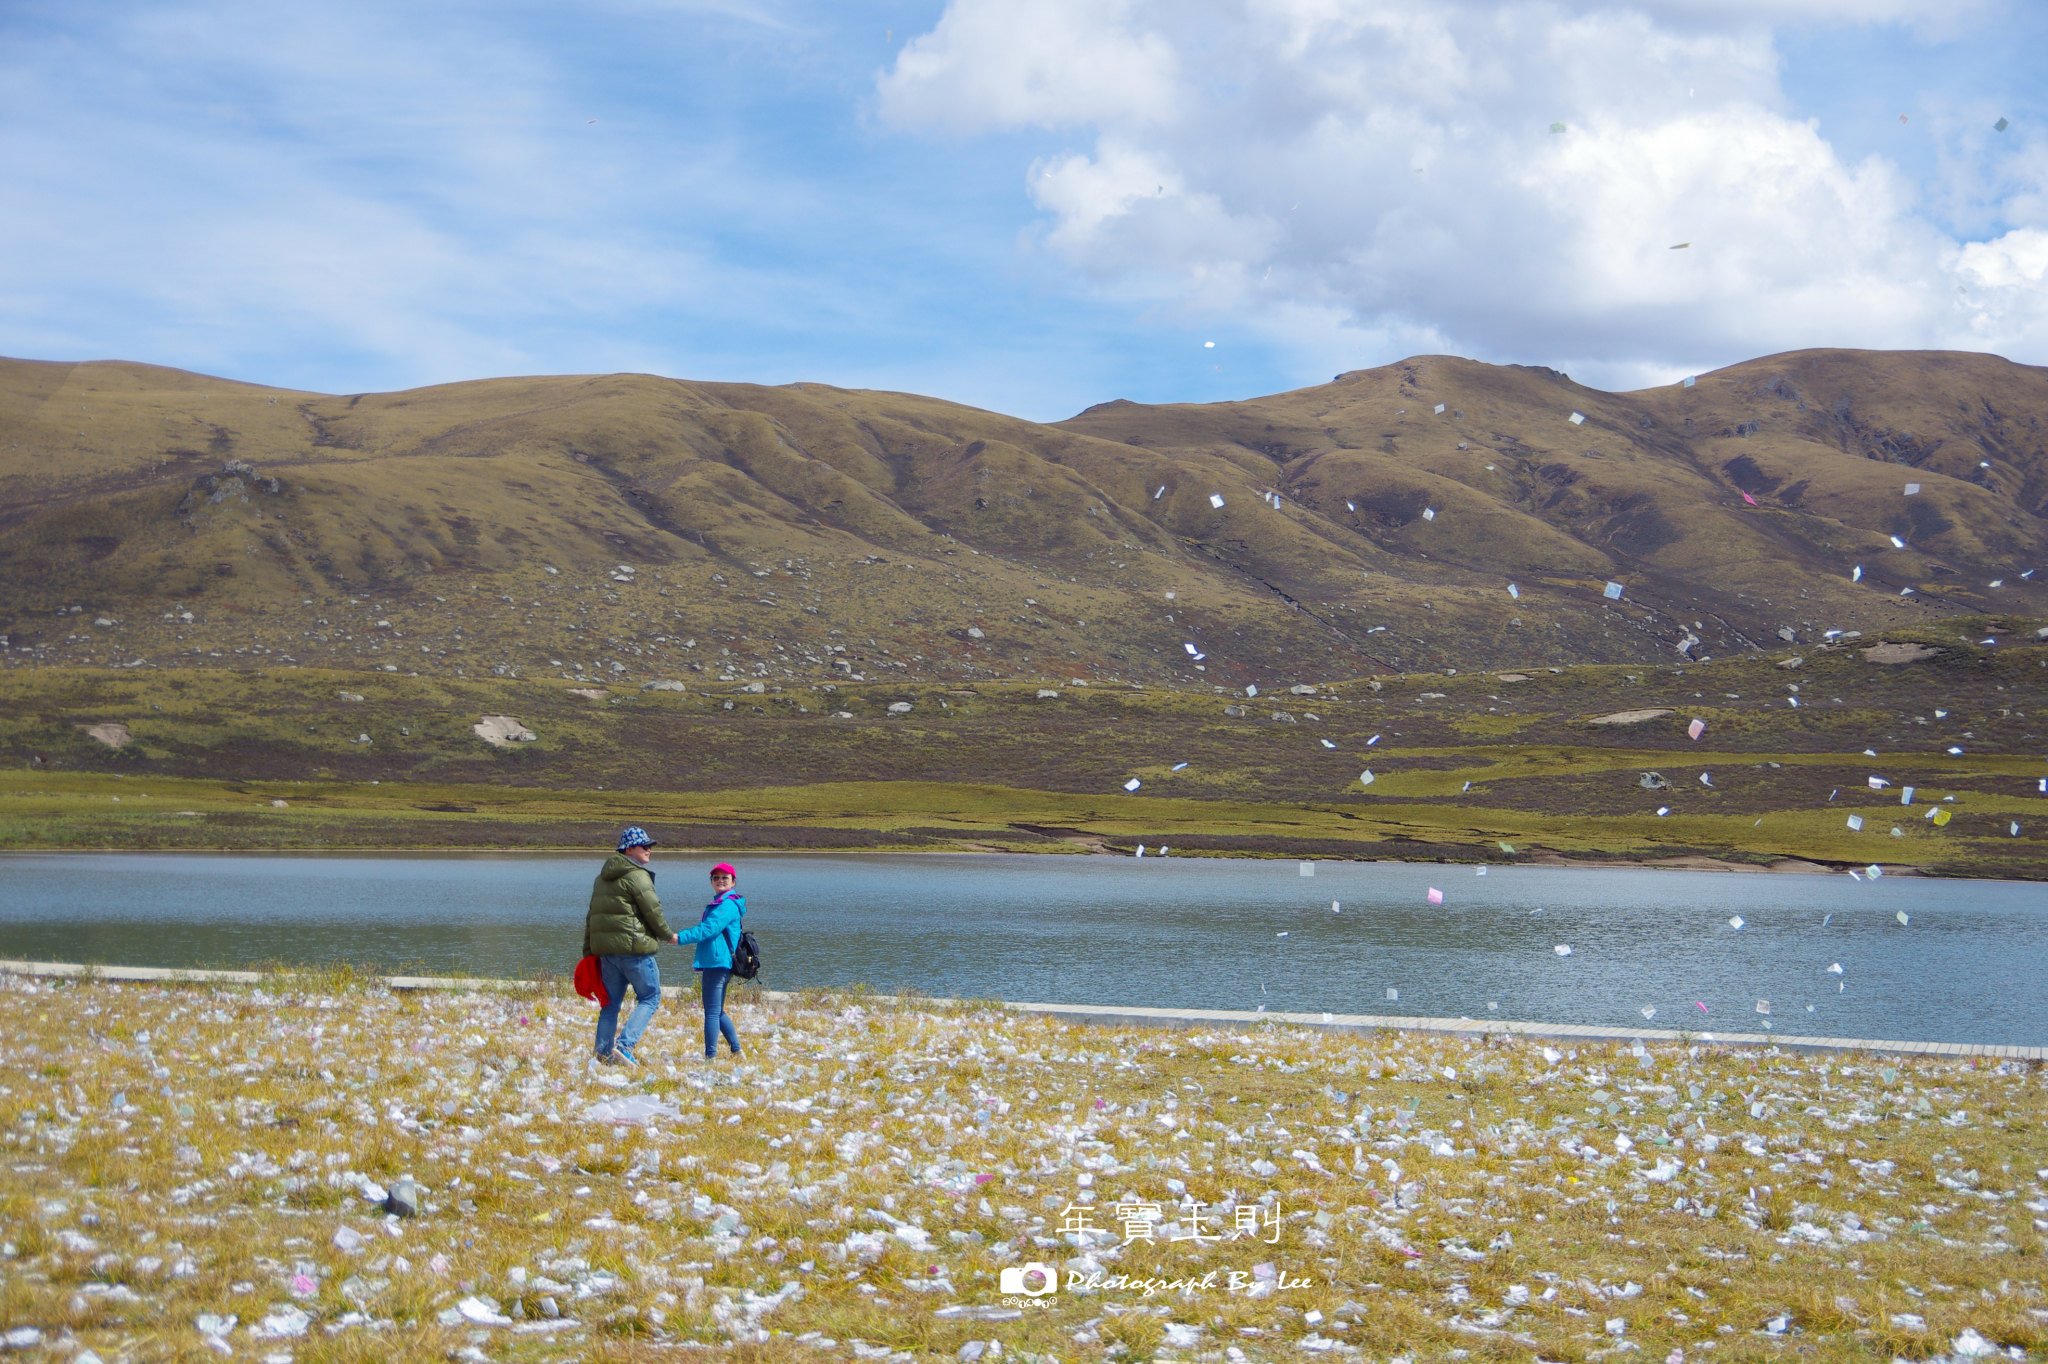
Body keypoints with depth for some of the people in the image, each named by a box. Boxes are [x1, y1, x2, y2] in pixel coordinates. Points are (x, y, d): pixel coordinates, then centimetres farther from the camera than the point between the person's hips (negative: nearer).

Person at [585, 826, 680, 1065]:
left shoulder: (602, 878, 17)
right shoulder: (637, 876, -10)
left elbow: (592, 917, 19)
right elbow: (653, 911, -12)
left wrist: (589, 951, 21)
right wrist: (668, 935, 5)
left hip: (605, 949, 8)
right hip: (634, 947, -8)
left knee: (610, 1003, 13)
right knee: (650, 998, 0)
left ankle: (604, 1053, 11)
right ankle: (624, 1045, -13)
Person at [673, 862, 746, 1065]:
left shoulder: (728, 905, -12)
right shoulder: (719, 903, 22)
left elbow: (709, 929, -22)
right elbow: (708, 928, 25)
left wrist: (680, 937, -25)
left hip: (718, 963, -11)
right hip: (716, 963, 11)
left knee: (712, 1012, -10)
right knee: (717, 1012, 18)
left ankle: (710, 1057, -11)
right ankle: (736, 1051, 23)